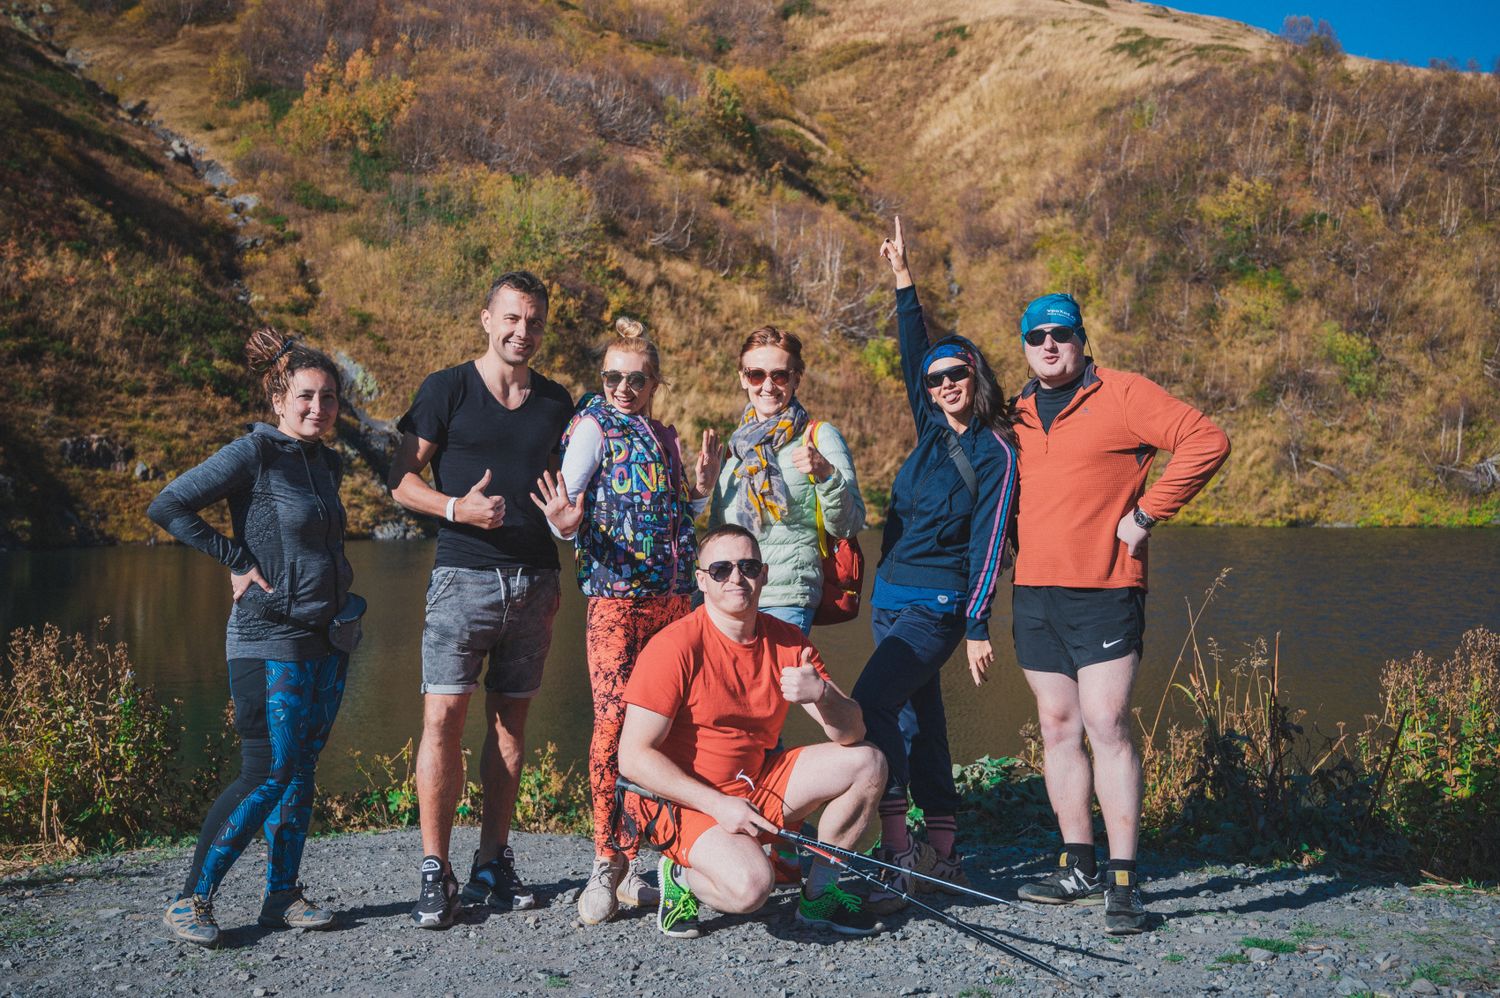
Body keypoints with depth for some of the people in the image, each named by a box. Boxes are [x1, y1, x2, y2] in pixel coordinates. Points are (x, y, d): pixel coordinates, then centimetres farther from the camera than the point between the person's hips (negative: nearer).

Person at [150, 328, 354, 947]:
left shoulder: (327, 464, 13)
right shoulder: (256, 453, -10)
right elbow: (167, 507, -13)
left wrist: (340, 579, 11)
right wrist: (237, 561, -12)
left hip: (327, 640, 7)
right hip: (270, 640, -7)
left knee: (301, 771, 9)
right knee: (267, 774, -8)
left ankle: (283, 897, 18)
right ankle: (191, 901, 3)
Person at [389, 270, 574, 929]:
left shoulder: (556, 402, 13)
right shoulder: (447, 391, 2)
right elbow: (402, 479, 0)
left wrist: (553, 577, 10)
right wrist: (457, 507, -18)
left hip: (533, 577, 4)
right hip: (465, 573, -4)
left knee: (510, 721, 6)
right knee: (443, 715, -10)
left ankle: (493, 864, 14)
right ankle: (434, 871, -2)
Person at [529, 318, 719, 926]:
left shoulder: (666, 438, 18)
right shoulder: (594, 425, 1)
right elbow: (566, 505, -8)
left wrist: (701, 489, 8)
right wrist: (565, 523, -30)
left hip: (673, 596, 6)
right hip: (616, 593, -6)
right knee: (614, 721, -12)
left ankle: (631, 860, 14)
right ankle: (606, 865, -3)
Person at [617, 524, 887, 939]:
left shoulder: (787, 642, -1)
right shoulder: (675, 646, -18)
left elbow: (851, 733, -5)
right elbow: (634, 757, -20)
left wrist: (821, 694, -28)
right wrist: (717, 805, -25)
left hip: (758, 783, 7)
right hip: (683, 797, -6)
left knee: (867, 762, -6)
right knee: (750, 884, -32)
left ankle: (818, 894, 8)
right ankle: (682, 876, 3)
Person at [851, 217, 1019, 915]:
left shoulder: (995, 451, -6)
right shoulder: (932, 430, 11)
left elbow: (987, 541, -10)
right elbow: (913, 354, 16)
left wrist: (977, 625, -13)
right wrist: (903, 280, 11)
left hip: (937, 604, -7)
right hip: (892, 597, 8)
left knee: (870, 702, -23)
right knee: (920, 718, 12)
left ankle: (896, 860, -23)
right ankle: (943, 854, 22)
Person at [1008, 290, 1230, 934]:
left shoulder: (1122, 396, -4)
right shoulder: (1019, 414, 15)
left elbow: (1207, 442, -12)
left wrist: (1146, 514, -13)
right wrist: (1008, 539, 13)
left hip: (1103, 592, -6)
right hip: (1034, 591, 6)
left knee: (1107, 724, -10)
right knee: (1058, 728, 9)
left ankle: (1122, 881, -4)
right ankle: (1077, 868, 18)